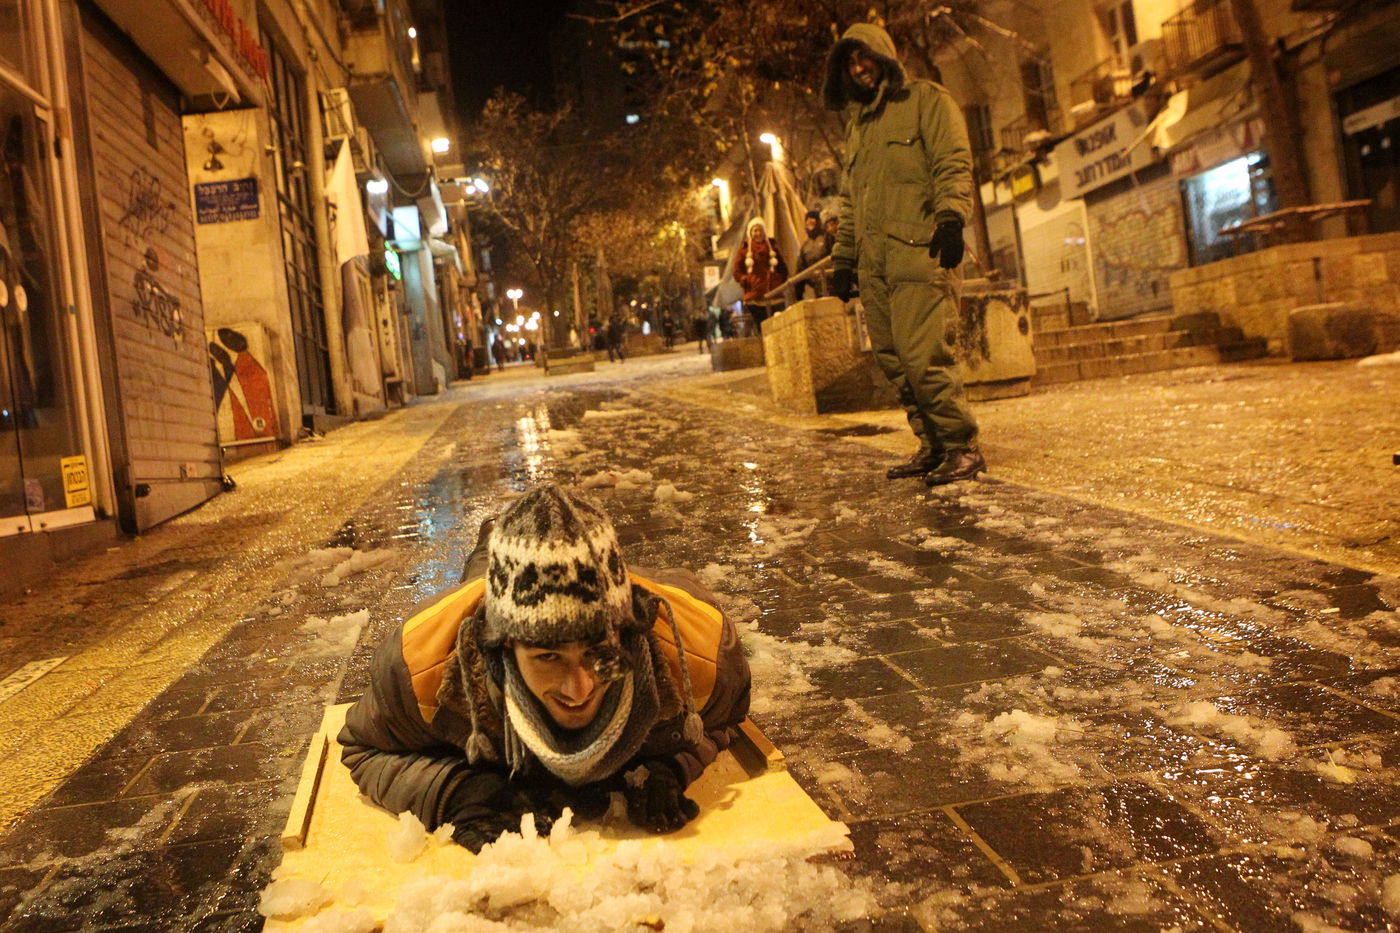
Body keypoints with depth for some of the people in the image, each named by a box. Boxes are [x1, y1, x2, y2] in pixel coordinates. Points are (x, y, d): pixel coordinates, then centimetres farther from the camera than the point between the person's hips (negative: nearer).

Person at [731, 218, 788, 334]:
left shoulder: (772, 246, 16)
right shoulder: (744, 249, 8)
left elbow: (783, 268, 21)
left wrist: (781, 280, 4)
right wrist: (747, 282, -9)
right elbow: (737, 272, 6)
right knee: (763, 331, -3)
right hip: (755, 297, -2)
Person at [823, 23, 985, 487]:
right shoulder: (856, 125, 27)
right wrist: (842, 259, 21)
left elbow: (954, 163, -5)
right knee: (894, 361, 4)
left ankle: (963, 448, -4)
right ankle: (932, 446, 12)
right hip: (873, 263, 7)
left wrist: (950, 217, -22)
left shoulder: (926, 100, 7)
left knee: (923, 357, -15)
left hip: (919, 252, -7)